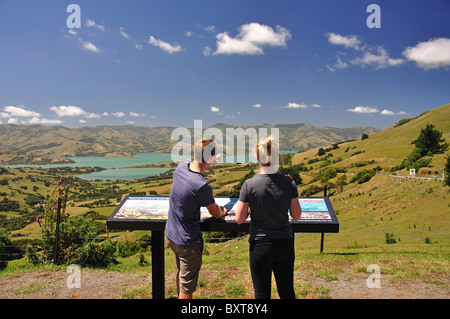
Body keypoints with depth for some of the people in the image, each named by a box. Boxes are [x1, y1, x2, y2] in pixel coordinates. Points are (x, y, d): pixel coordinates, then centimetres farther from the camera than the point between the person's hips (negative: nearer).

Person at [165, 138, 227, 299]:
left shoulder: (181, 167, -10)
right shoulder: (202, 186, -30)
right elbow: (215, 212, -10)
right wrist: (222, 212, 11)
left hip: (170, 235, 8)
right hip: (188, 242, -8)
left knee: (181, 273, 30)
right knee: (187, 286, 11)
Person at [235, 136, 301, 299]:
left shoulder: (249, 185, -15)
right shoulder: (289, 182, -8)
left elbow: (239, 219, -9)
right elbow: (296, 216, 0)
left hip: (260, 246, -2)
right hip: (285, 244, 3)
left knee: (262, 293, 15)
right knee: (287, 292, 21)